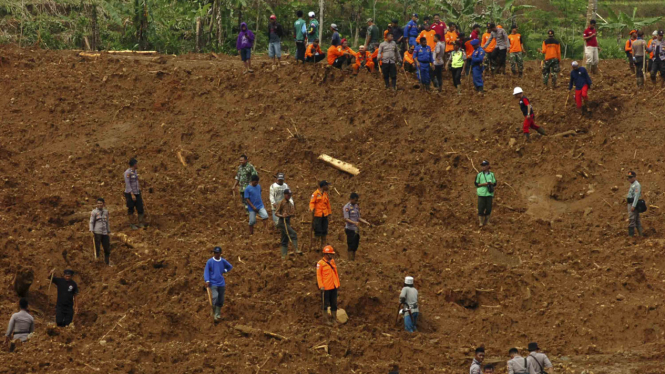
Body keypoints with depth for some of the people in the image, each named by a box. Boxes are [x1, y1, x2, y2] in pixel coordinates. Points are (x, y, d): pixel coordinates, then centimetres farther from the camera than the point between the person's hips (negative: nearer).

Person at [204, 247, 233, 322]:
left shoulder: (223, 261, 5)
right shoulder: (210, 261, -5)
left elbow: (230, 267, 23)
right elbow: (206, 271, -7)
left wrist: (224, 271, 8)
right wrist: (207, 281, -17)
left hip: (221, 283, 4)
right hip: (213, 283, -4)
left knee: (221, 300, 7)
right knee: (215, 296, -23)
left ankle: (218, 314, 22)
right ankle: (213, 312, -5)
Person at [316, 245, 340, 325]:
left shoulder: (332, 261, 9)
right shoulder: (320, 263, -11)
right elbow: (318, 275, -11)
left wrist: (338, 284, 15)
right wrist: (321, 286, -17)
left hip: (334, 287, 6)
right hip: (325, 288, -6)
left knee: (334, 303, 12)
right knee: (326, 304, 3)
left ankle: (334, 318, 22)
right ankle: (326, 319, 11)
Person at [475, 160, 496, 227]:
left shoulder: (491, 175, 7)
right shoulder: (479, 175, 3)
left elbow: (495, 184, 12)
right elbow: (476, 184, 2)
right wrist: (483, 184, -12)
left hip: (489, 194, 1)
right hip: (481, 194, -1)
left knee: (488, 209, 3)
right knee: (481, 208, -3)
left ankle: (487, 221, 19)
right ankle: (481, 222, 4)